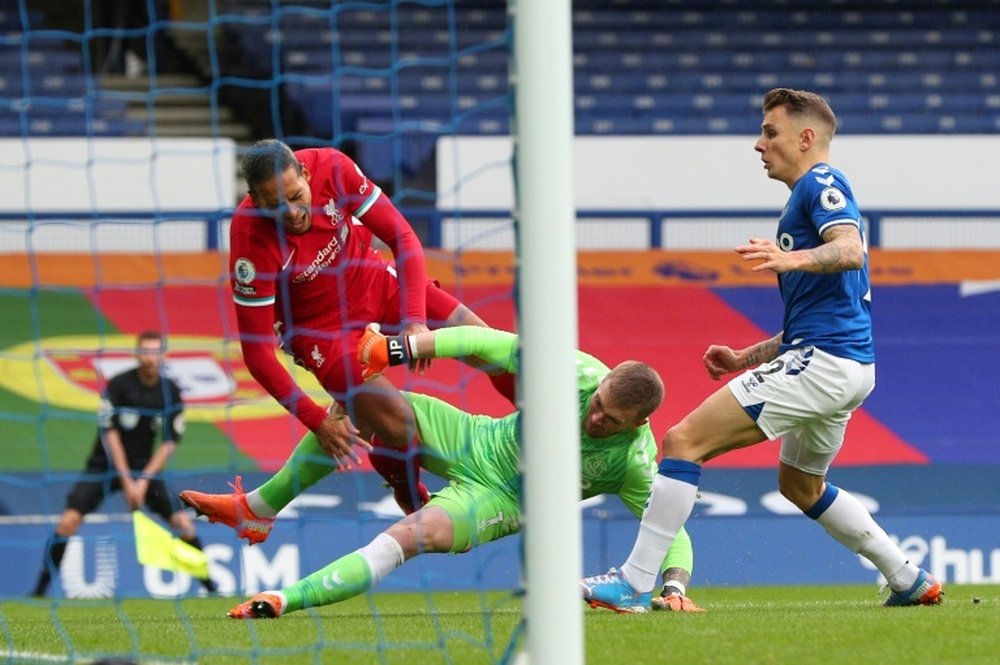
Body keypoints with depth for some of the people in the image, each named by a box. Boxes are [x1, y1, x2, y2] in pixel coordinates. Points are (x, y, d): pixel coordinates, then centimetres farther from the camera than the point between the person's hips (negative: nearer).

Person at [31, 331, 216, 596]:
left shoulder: (171, 393, -3)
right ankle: (40, 588, -9)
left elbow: (170, 443, -2)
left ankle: (210, 585, 5)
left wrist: (143, 480, -13)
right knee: (69, 520, -19)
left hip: (144, 467, 3)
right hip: (105, 465, -3)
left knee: (183, 522, -10)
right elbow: (110, 434, -15)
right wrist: (126, 482, -17)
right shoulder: (118, 385, -14)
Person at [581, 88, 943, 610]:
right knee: (800, 484, 31)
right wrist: (745, 359, 25)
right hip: (850, 367, 11)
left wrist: (794, 259, -43)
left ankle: (633, 582, -18)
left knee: (684, 440, -14)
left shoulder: (821, 183, -4)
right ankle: (911, 581, 30)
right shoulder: (811, 195, 26)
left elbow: (850, 250, -25)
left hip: (822, 363, -11)